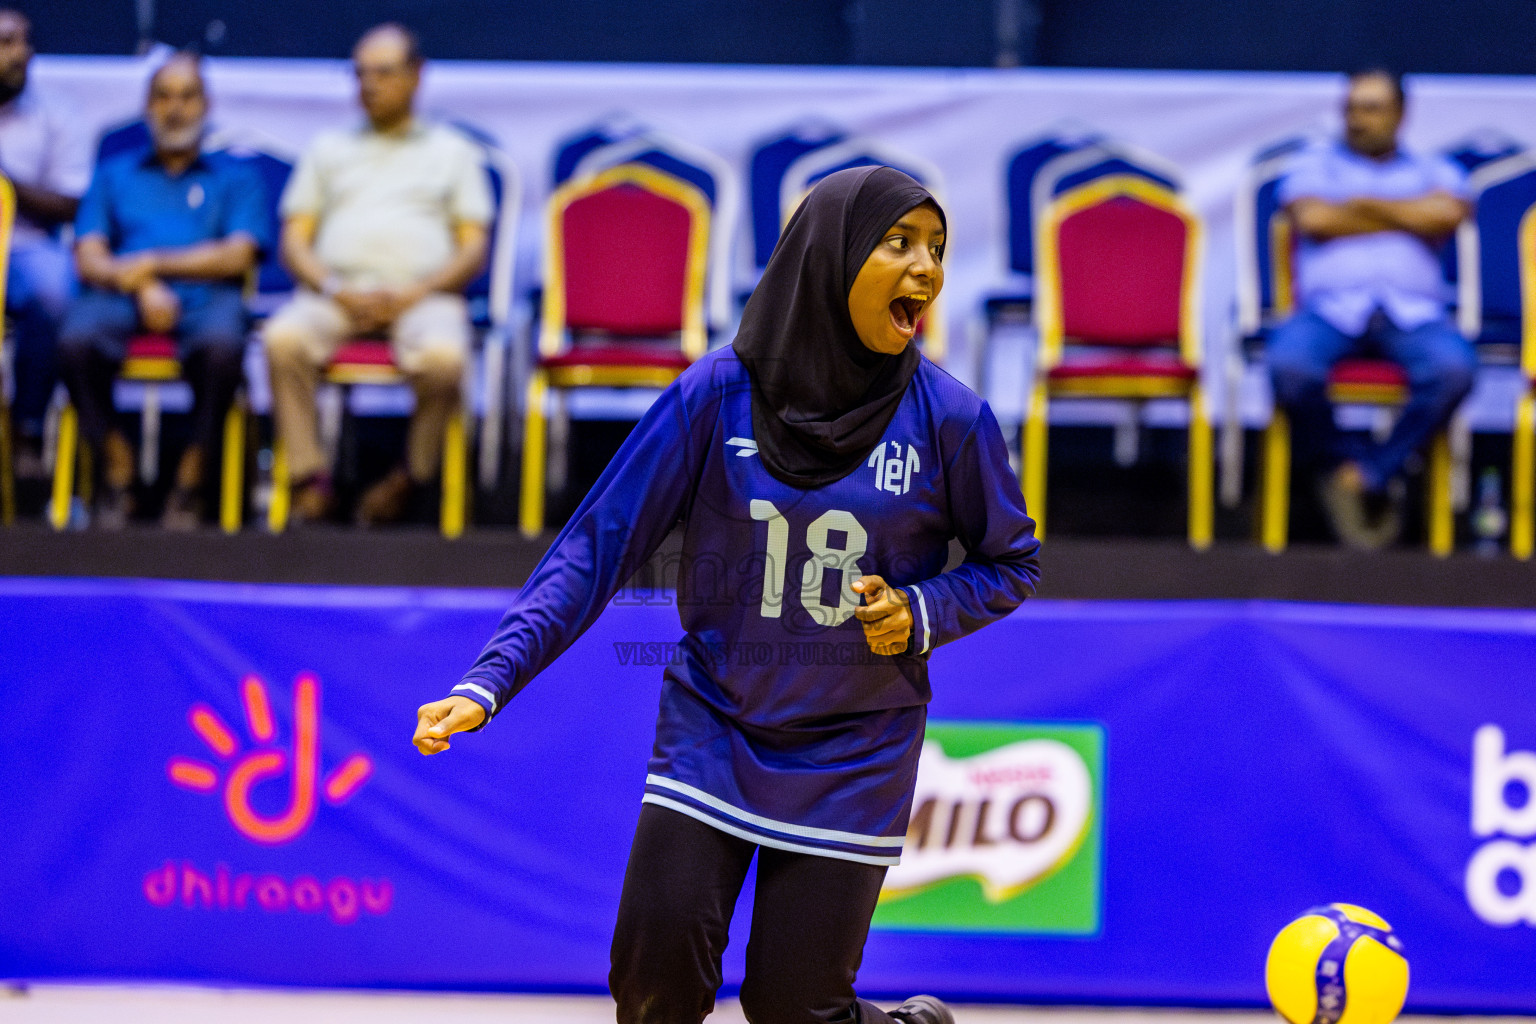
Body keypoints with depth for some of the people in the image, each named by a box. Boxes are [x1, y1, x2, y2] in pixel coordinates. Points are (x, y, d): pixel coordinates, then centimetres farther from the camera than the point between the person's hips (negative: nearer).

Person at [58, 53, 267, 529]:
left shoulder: (234, 177, 21)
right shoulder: (113, 174, 26)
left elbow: (239, 255, 5)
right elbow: (88, 259, 12)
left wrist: (153, 264, -3)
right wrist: (141, 285, -8)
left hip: (203, 296, -1)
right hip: (121, 295, 1)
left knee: (222, 343, -39)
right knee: (76, 339, -35)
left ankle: (193, 472, -20)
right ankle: (116, 465, -15)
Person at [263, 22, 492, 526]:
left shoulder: (453, 152, 22)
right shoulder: (328, 150, 26)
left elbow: (473, 249, 11)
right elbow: (294, 241, 16)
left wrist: (417, 292, -8)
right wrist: (333, 289, -5)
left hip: (423, 292, -2)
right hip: (338, 291, 2)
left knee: (442, 357, -38)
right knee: (283, 338, -34)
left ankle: (411, 476, -18)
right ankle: (309, 479, -28)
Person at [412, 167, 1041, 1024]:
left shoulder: (948, 417, -9)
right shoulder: (719, 395, -10)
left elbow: (1011, 561, 6)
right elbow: (600, 543, -8)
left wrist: (924, 614, -15)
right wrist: (491, 681, -17)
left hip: (853, 753, 0)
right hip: (714, 730, 1)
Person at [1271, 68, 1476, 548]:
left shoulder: (1434, 172, 24)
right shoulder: (1316, 164, 23)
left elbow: (1448, 215, 0)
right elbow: (1312, 219, 1)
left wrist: (1365, 204, 5)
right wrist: (1409, 217, 7)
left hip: (1413, 310, 1)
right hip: (1330, 306, 0)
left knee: (1454, 369, -35)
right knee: (1290, 367, -36)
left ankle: (1371, 472, -20)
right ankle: (1337, 461, -11)